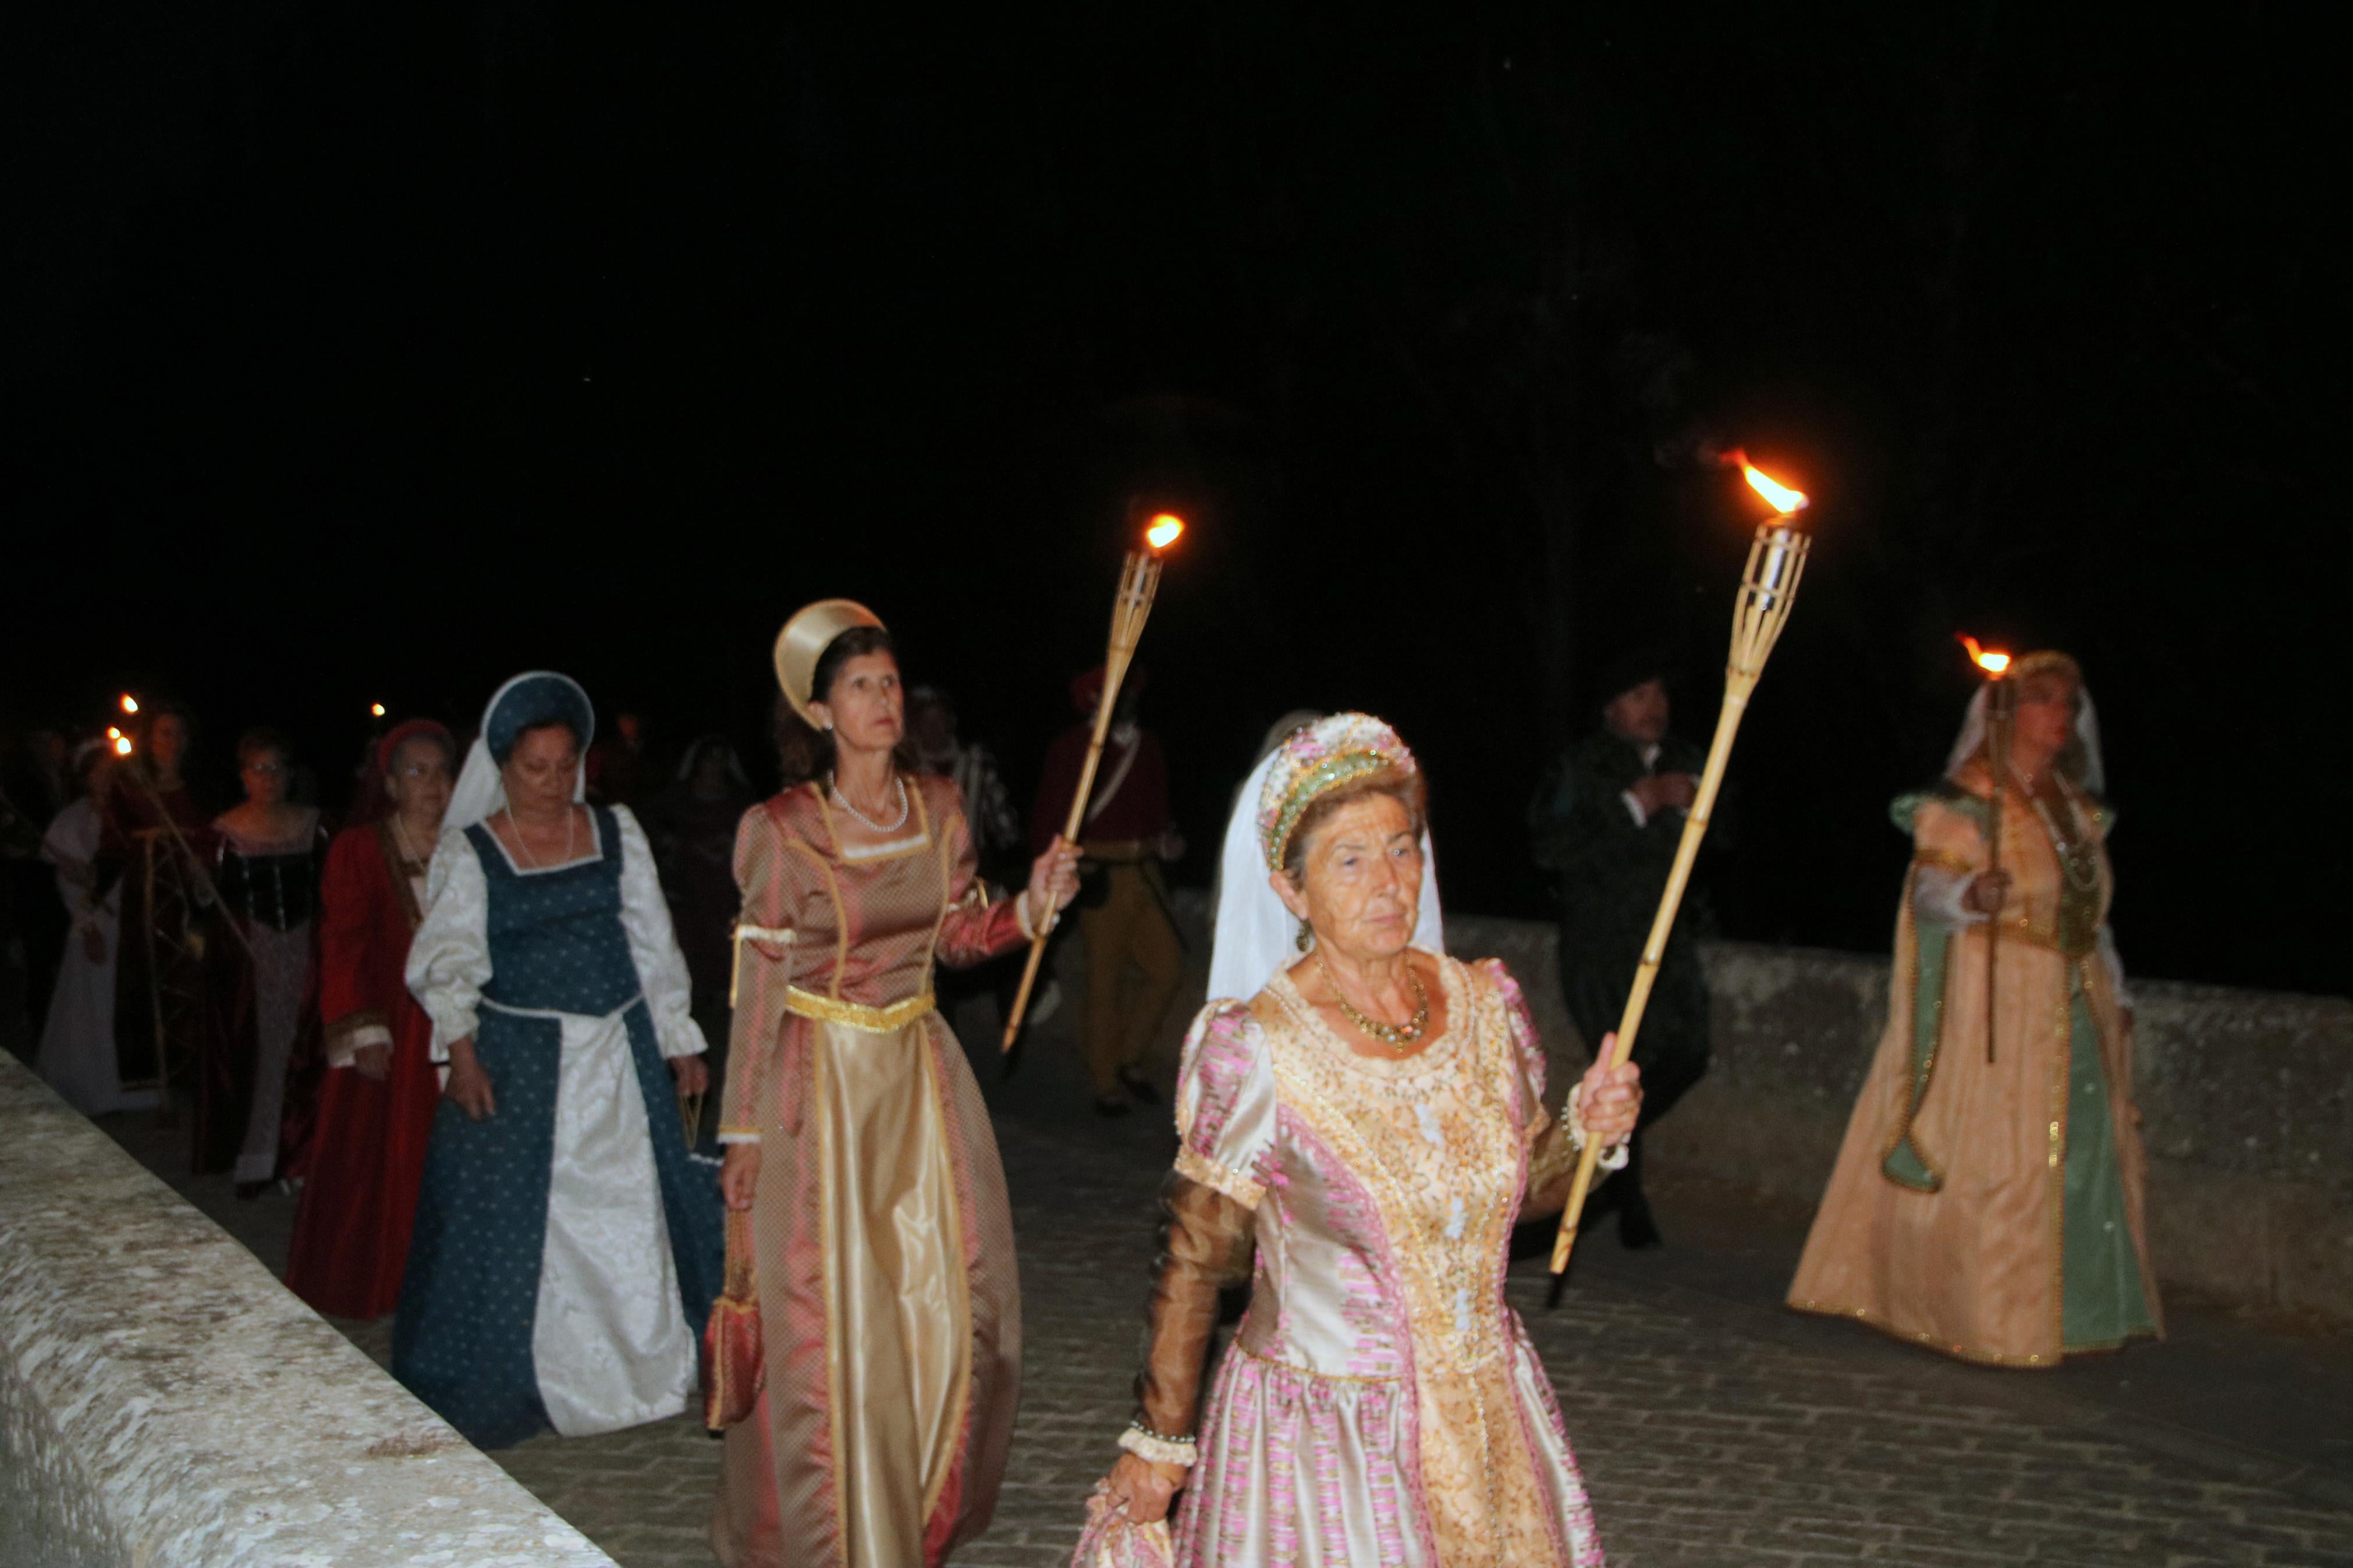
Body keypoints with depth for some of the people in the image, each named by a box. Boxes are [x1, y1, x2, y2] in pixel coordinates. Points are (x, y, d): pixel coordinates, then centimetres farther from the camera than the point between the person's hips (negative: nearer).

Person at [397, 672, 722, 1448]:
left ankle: (648, 1368, 23)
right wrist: (461, 1052, -19)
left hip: (620, 1054, 3)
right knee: (518, 1223, 1)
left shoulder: (616, 831, 7)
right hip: (518, 1060, -3)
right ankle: (515, 1386, 14)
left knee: (632, 1210, 9)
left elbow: (653, 942, 10)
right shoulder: (468, 851, -1)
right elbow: (447, 961, -5)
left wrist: (681, 1040, 8)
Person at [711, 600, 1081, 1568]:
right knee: (831, 1322, 2)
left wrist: (1034, 905, -8)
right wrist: (743, 1132, -6)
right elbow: (758, 985, -8)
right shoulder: (781, 829, -12)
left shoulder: (938, 808, 1)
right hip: (821, 1079, -4)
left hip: (921, 1072, 5)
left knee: (951, 1305, 9)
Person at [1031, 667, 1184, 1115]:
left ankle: (1129, 1059, 20)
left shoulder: (1147, 746, 13)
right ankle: (1107, 1083, 12)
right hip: (1101, 875, -5)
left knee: (1167, 968, 1)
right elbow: (1047, 819, -4)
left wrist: (1166, 842, 1)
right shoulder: (1071, 747, -3)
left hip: (1144, 872, 5)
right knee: (1105, 981, 0)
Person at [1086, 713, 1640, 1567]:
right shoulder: (1257, 1053, -19)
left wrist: (1587, 1132, -9)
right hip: (1323, 1425, -5)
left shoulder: (1486, 1004, -4)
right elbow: (1192, 1263, -11)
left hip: (1489, 1409, 5)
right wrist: (1158, 1446, -5)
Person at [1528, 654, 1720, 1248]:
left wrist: (1692, 808, -7)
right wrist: (1634, 807, -17)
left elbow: (1716, 842, 16)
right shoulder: (1583, 766, -6)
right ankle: (1630, 1207, 11)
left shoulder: (1685, 761, 11)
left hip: (1669, 936, 5)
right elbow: (1550, 848, -16)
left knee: (1688, 1055, -1)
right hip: (1602, 938, -5)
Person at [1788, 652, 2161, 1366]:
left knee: (2082, 1152, 7)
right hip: (1991, 1004, -7)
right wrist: (1970, 895, -35)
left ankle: (2067, 1309, 17)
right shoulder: (1970, 799, -5)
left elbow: (2092, 914, 21)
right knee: (1986, 1154, -9)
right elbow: (1928, 886, -14)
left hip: (2073, 1001, 7)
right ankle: (1980, 1317, 0)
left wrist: (2114, 994, 17)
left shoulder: (2077, 806, 17)